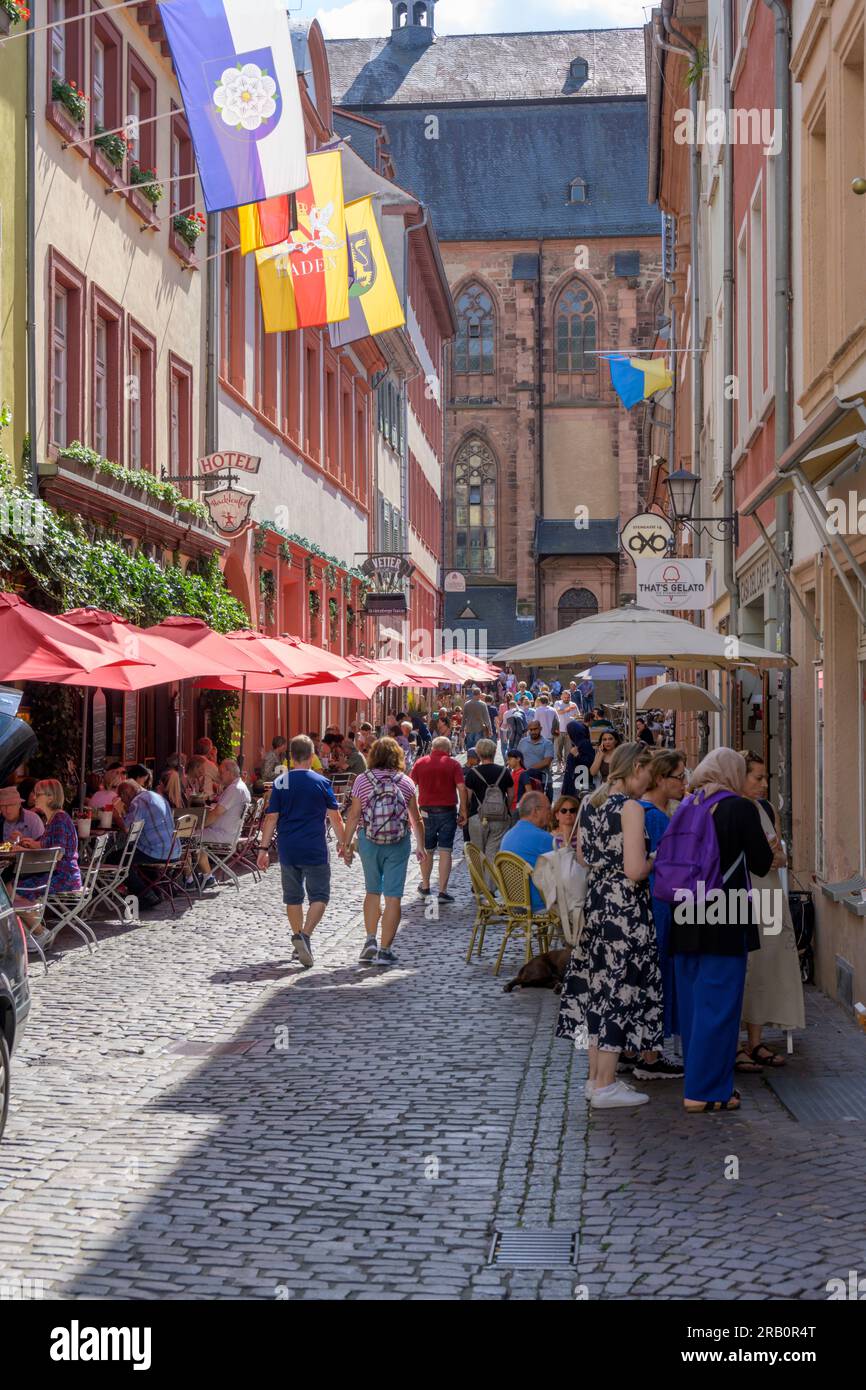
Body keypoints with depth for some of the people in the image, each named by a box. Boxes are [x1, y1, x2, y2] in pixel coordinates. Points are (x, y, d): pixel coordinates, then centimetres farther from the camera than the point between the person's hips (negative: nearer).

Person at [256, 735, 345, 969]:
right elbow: (335, 817, -1)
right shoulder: (321, 782, -4)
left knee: (293, 897, 15)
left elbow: (271, 818, 0)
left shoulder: (280, 783, 1)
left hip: (287, 850, 3)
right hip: (314, 850, -3)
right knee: (319, 896, 2)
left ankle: (298, 939, 22)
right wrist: (342, 842, 12)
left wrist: (264, 848, 5)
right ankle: (305, 935, -17)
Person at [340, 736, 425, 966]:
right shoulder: (405, 783, -1)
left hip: (369, 841, 1)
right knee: (393, 897, 2)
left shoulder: (362, 780, -3)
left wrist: (346, 844, 4)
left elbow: (353, 815, -4)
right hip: (399, 843, -1)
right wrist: (421, 846, 16)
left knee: (372, 891, 19)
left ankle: (370, 941, 13)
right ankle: (384, 950, 2)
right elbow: (416, 819, 4)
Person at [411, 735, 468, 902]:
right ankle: (442, 891, -4)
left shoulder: (420, 763, 4)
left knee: (427, 850, 16)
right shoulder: (453, 764, -2)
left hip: (426, 811, 2)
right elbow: (461, 788, -9)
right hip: (448, 811, -2)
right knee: (445, 851, -1)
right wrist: (463, 811, -3)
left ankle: (425, 887, 28)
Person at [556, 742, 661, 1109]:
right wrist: (655, 861, -2)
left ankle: (596, 1076, 22)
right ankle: (605, 1086, 3)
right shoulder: (631, 807, -16)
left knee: (597, 985, 14)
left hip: (596, 901, 8)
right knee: (620, 989, -2)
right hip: (626, 909, -8)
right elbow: (635, 869, -21)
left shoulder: (589, 803, 8)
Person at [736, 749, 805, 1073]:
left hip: (769, 895, 7)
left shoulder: (765, 809, 12)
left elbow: (782, 856, 18)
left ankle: (756, 1043, 18)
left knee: (765, 968, 9)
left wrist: (777, 857, -5)